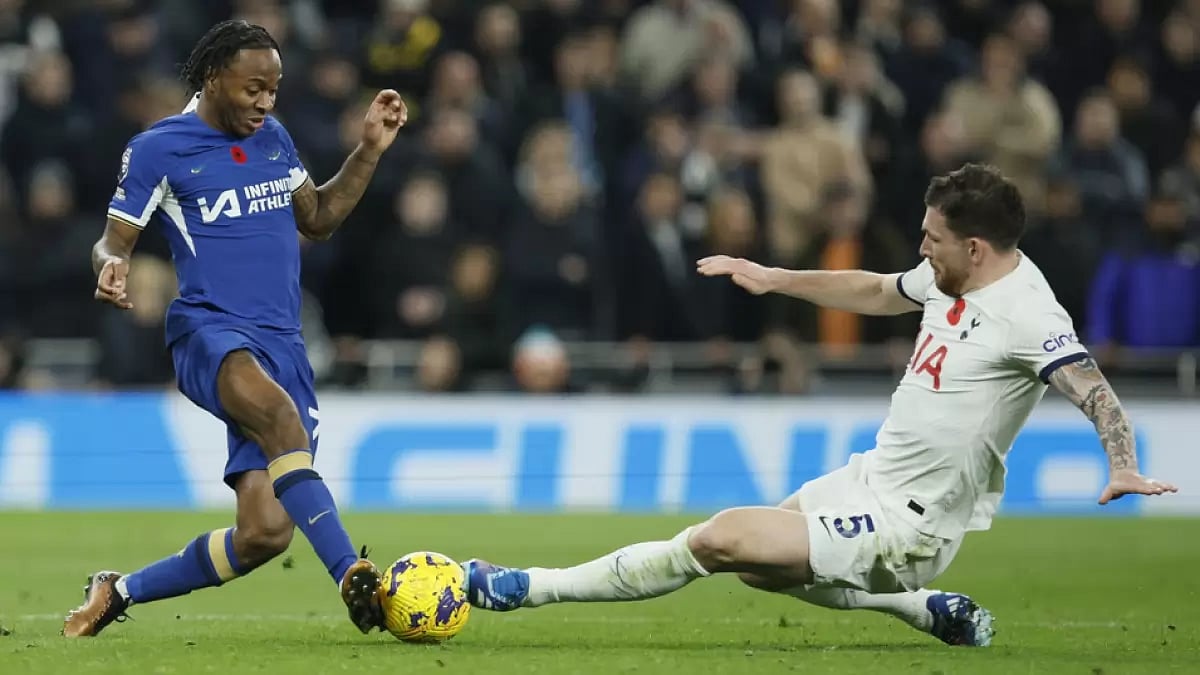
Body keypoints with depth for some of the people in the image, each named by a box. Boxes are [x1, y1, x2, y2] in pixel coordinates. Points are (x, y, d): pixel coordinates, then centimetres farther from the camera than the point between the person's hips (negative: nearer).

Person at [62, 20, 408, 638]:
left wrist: (370, 150, 16)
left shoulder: (272, 137, 17)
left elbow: (318, 218, 27)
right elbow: (112, 242, 1)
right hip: (209, 331, -6)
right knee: (279, 413, -41)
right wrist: (111, 265, -23)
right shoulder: (157, 149, 0)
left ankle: (117, 592, 14)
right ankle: (354, 579, -48)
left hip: (283, 348, 6)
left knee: (264, 534, -7)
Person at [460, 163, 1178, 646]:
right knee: (758, 563, 27)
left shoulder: (1024, 313, -22)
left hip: (904, 527, -10)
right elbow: (874, 291, 25)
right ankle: (928, 608, 22)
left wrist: (1125, 466, -47)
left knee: (721, 540, -16)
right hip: (870, 476, 10)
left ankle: (525, 589, -7)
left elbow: (1091, 388, -30)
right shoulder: (951, 275, 6)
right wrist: (772, 277, 28)